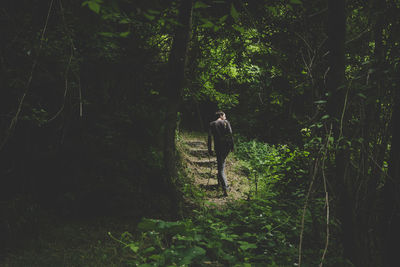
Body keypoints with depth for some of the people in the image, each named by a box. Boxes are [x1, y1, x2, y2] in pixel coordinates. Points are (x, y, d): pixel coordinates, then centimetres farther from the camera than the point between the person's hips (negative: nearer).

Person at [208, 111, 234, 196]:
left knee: (221, 168, -2)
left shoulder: (212, 124, 3)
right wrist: (232, 146, 2)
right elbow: (230, 135, -4)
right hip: (227, 146, 2)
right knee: (222, 162, 29)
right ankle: (219, 180, 42)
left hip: (218, 147, -2)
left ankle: (225, 188, -16)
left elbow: (210, 137, 0)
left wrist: (209, 149, 6)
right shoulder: (226, 122, 2)